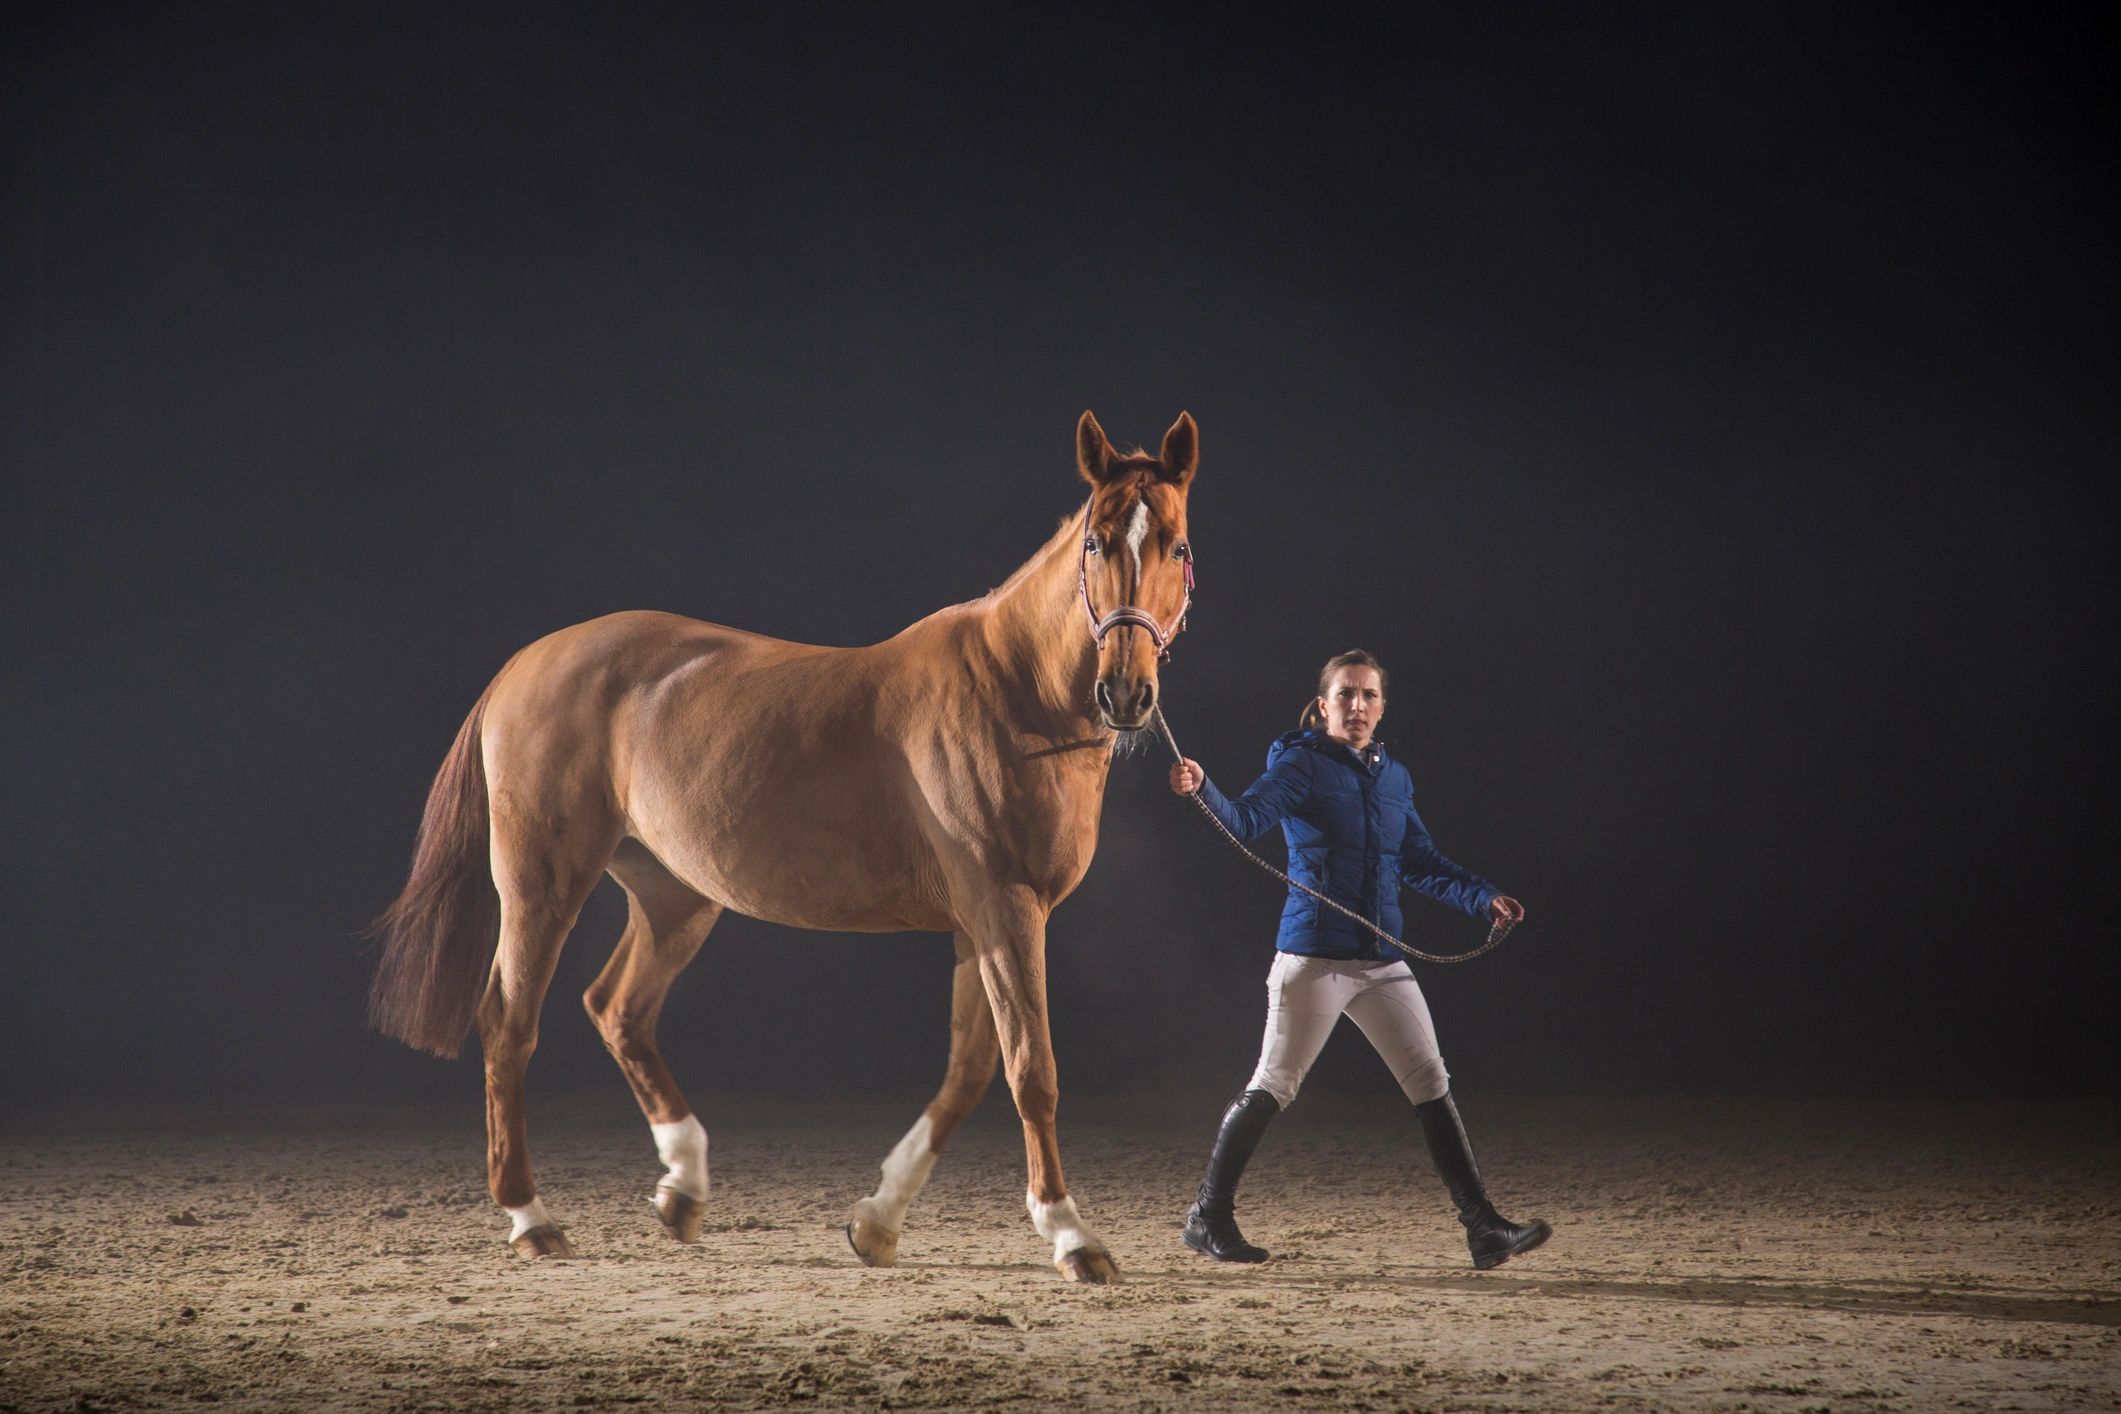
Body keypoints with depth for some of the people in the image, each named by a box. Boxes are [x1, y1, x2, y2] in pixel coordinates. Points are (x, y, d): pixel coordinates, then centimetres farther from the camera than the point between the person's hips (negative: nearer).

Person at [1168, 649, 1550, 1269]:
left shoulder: (1393, 777, 16)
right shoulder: (1303, 765, -3)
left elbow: (1420, 863, 23)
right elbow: (1247, 818, -19)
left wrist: (1483, 897, 12)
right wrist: (1203, 790, -39)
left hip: (1382, 958, 6)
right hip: (1315, 954, -6)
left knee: (1432, 1083, 3)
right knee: (1273, 1085, -6)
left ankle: (1483, 1225, 5)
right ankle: (1209, 1215, 6)